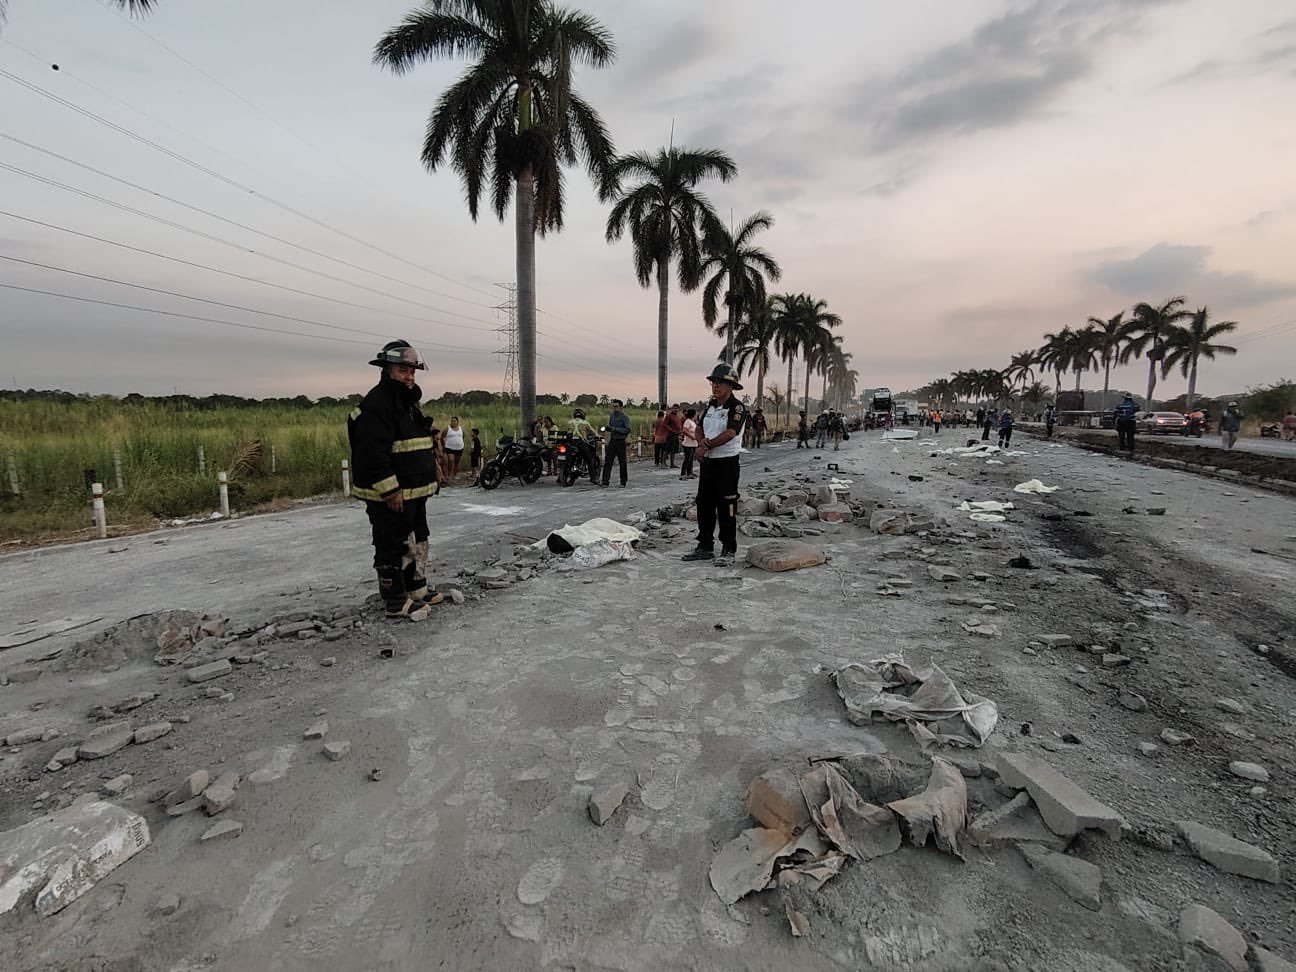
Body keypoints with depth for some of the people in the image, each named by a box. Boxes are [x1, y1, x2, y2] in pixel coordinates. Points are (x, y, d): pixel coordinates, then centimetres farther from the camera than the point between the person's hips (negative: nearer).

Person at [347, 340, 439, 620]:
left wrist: (429, 476, 22)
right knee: (393, 547, -1)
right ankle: (396, 602, 9)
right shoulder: (376, 404, -17)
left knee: (417, 542, 19)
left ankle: (417, 590, 32)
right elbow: (373, 453, -24)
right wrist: (391, 491, -25)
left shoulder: (409, 403, 16)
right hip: (389, 495, -10)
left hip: (414, 492, 10)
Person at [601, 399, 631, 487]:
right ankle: (605, 481, -2)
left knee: (622, 463, 3)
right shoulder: (612, 416, 12)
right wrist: (608, 428, 3)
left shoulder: (625, 417, -9)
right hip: (612, 441, 6)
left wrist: (615, 429, -23)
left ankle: (623, 482, 13)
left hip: (621, 442, -5)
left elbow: (627, 430, -18)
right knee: (607, 461, -2)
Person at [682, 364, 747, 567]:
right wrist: (702, 441, -11)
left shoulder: (737, 407, -11)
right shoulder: (710, 405, 13)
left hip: (727, 462, -8)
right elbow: (700, 428, 12)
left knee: (726, 508, -4)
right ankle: (705, 547, 24)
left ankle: (729, 551, 7)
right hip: (708, 461, 8)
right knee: (704, 504, 12)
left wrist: (707, 445, -17)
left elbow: (730, 433, -23)